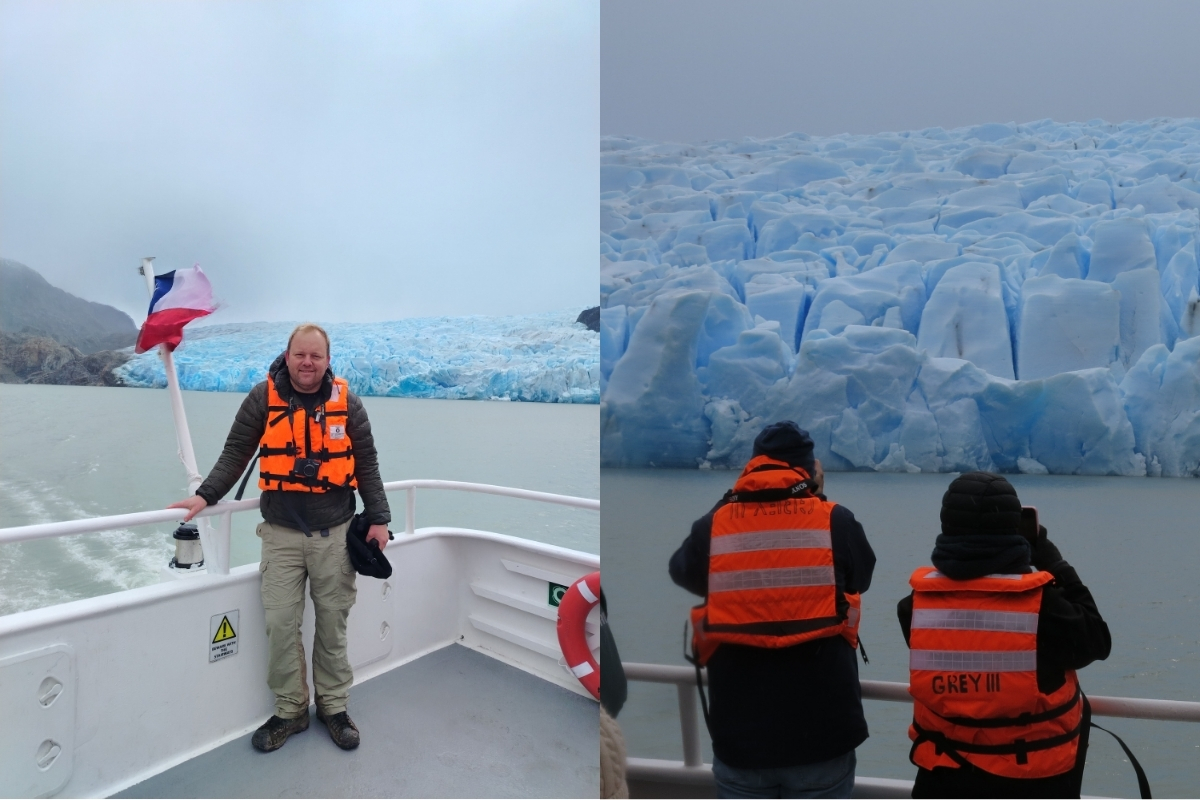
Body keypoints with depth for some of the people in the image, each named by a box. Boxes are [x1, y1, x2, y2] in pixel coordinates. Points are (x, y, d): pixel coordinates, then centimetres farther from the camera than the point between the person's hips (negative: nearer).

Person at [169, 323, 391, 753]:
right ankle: (290, 710, 20)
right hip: (282, 533, 0)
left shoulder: (346, 401, 1)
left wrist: (378, 518, 0)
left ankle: (333, 706, 25)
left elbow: (366, 465, 4)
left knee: (332, 622, 8)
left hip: (335, 533, 0)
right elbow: (235, 454, 4)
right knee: (280, 624, 1)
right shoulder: (263, 398, -1)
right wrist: (206, 495, -7)